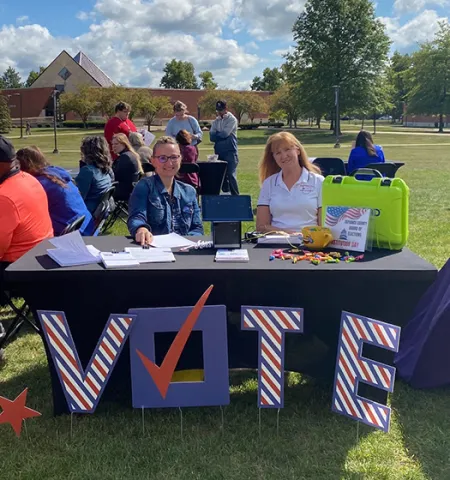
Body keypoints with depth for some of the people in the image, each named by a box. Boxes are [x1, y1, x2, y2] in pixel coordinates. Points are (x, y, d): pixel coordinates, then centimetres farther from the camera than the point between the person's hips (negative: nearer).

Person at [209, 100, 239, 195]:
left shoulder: (232, 119, -3)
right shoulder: (216, 121, 14)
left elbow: (225, 134, -14)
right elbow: (212, 137, 4)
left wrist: (216, 134, 2)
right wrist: (221, 135, -9)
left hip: (230, 151, -6)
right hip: (219, 152, 6)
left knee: (231, 175, -10)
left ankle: (235, 196, -6)